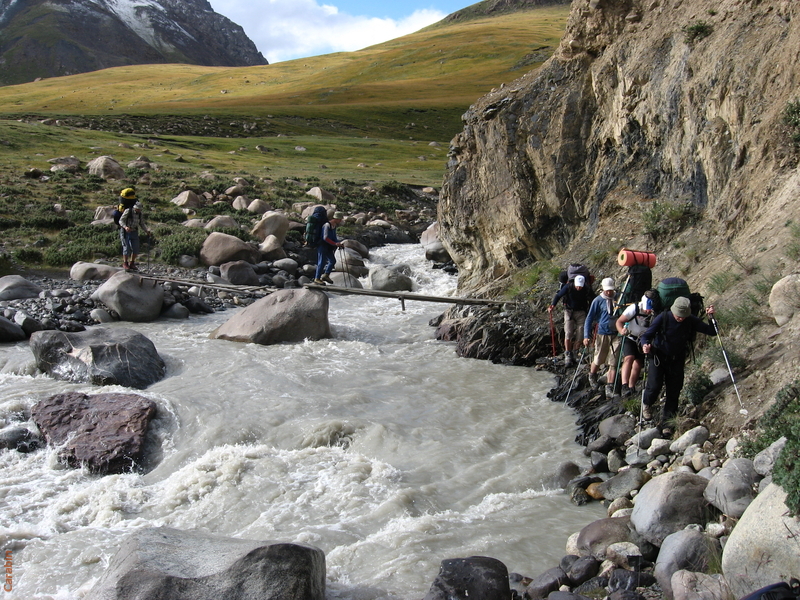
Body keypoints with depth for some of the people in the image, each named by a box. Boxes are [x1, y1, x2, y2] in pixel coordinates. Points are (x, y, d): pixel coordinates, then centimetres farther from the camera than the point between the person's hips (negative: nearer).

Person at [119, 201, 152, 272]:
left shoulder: (140, 214, 3)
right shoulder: (127, 211, -12)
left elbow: (142, 224, 7)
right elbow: (121, 221, -14)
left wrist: (147, 231, -10)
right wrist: (125, 227, -33)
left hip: (134, 232, 5)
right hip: (125, 232, -5)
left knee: (136, 249, 0)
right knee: (127, 248, -11)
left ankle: (131, 264, 16)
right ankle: (125, 264, 5)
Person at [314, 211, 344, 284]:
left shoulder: (334, 226, 11)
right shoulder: (327, 225, -19)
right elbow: (325, 238, -27)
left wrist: (338, 243, 8)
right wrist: (335, 244, -29)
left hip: (329, 248, 9)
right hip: (323, 246, -9)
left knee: (332, 261, 9)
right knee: (322, 262, -6)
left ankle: (325, 275, 20)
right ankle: (317, 279, 2)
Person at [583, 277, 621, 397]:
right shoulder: (598, 301, -4)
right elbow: (589, 318, -4)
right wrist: (587, 336, -11)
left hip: (616, 334, 2)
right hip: (603, 334, -2)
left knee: (613, 363, -3)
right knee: (598, 361, 10)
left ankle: (609, 388, 1)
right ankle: (592, 376, 40)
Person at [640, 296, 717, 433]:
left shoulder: (691, 321, -10)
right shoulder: (663, 318, -18)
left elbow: (712, 331, -7)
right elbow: (646, 335, -15)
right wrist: (645, 345, -37)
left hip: (677, 360, 3)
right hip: (658, 357, -3)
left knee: (674, 393, 4)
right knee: (654, 387, -14)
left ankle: (667, 422, 17)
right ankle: (647, 404, 20)